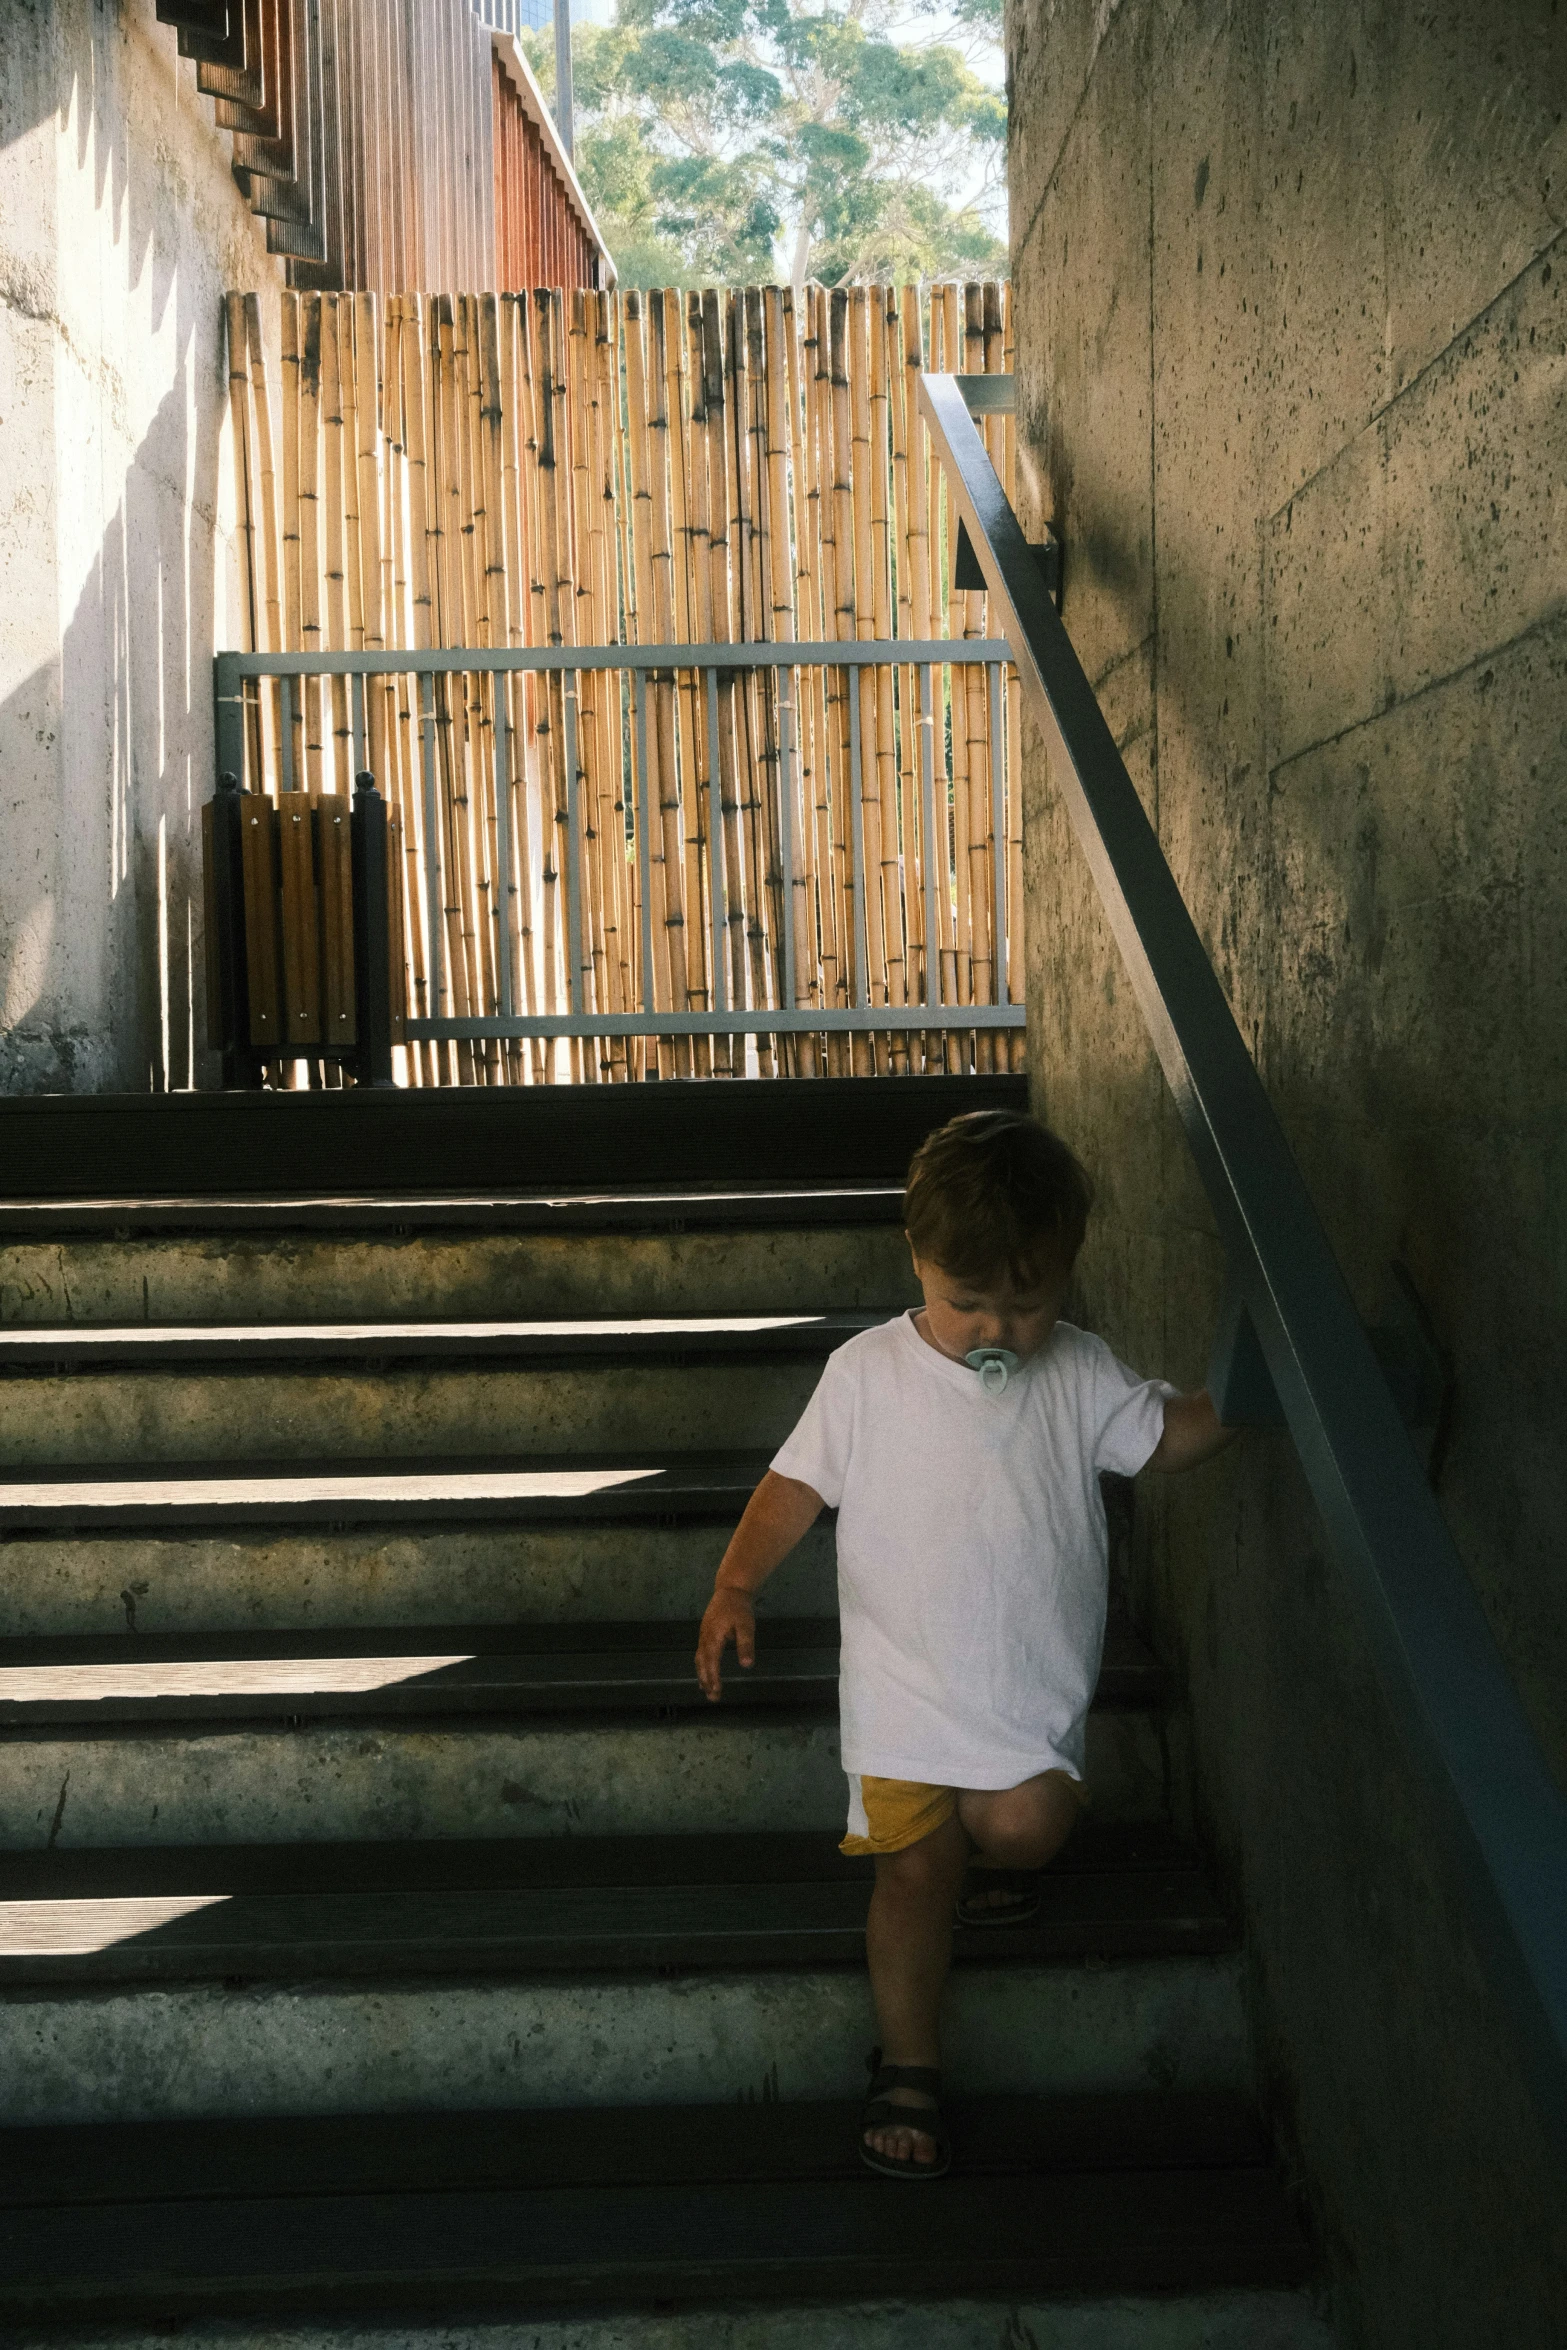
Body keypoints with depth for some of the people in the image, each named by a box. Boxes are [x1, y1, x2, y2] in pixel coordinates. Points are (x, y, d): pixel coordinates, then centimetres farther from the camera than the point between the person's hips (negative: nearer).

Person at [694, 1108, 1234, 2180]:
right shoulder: (868, 1375, -5)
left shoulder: (1081, 1378, -1)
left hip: (1033, 1686, 1)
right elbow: (798, 1484, -1)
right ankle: (909, 2068, 15)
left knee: (1025, 1826, -17)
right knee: (914, 1870, -1)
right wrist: (738, 1584, -12)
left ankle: (989, 1851, 21)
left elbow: (1173, 1433, 8)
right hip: (907, 1682, -1)